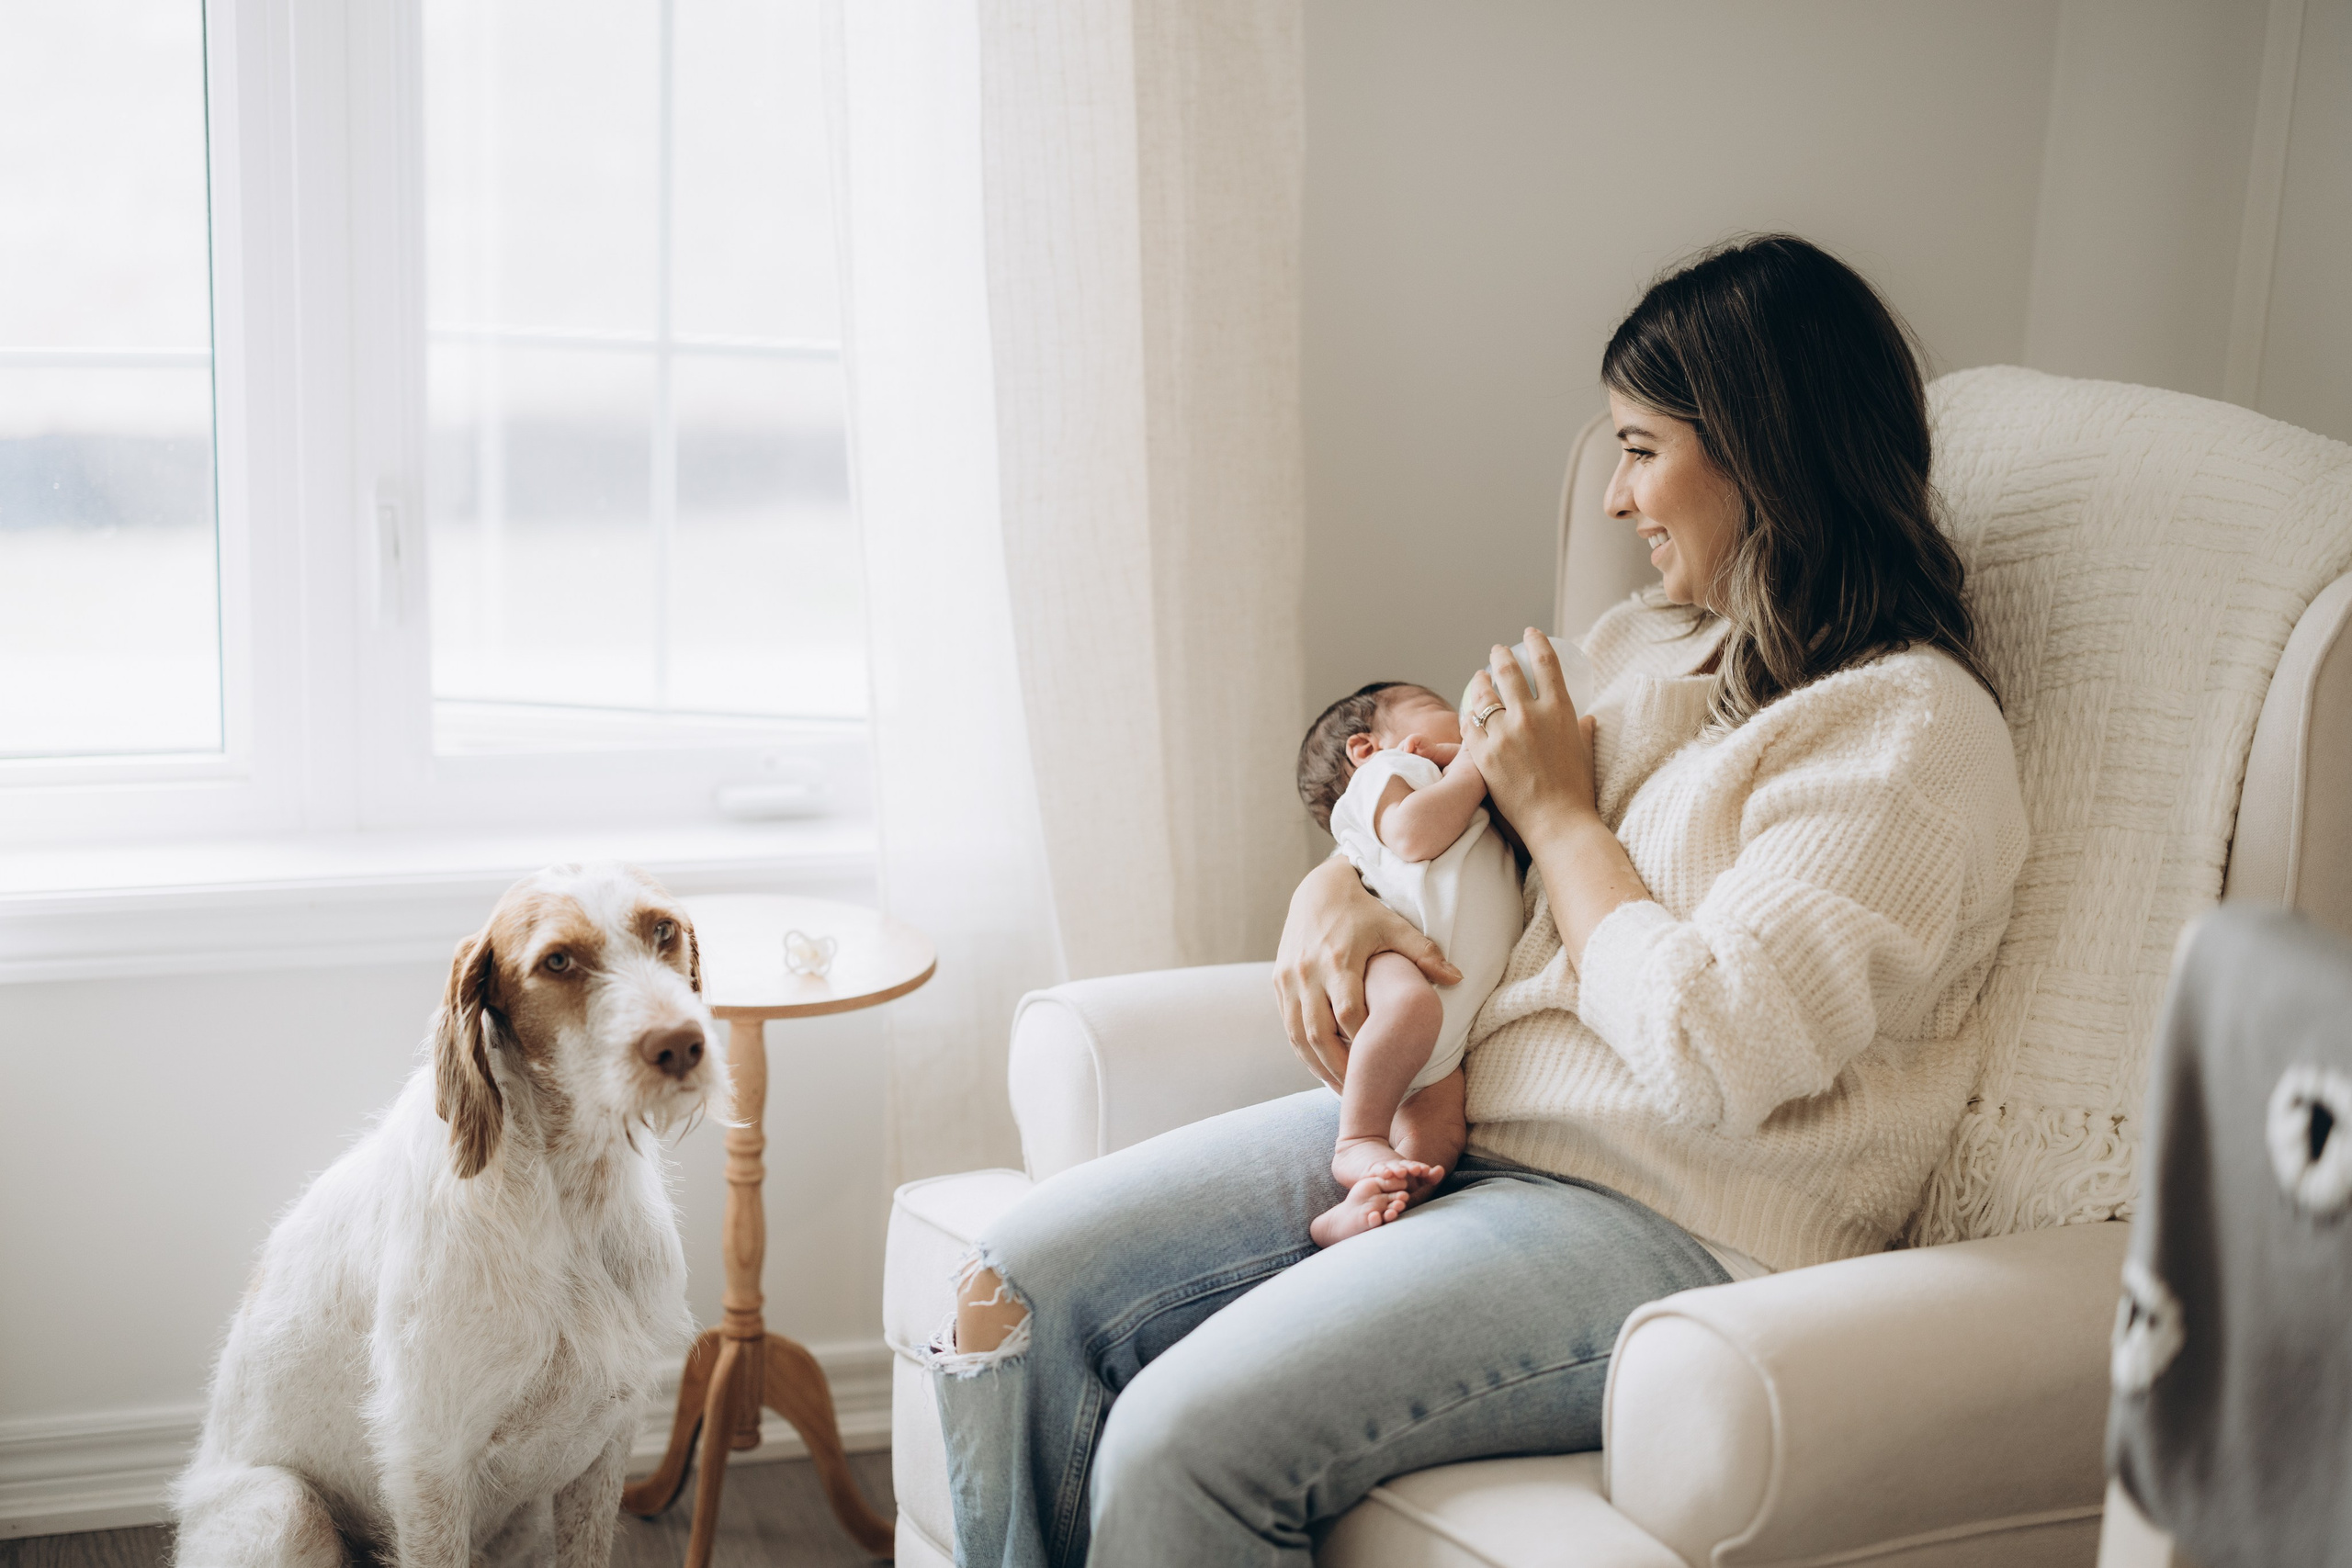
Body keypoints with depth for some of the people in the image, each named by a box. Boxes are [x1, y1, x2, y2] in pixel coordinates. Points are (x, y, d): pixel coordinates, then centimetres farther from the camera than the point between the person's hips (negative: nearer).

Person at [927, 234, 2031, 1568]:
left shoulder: (1910, 729, -12)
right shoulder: (1645, 646, 15)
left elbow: (1711, 1059, -22)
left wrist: (1559, 809, -8)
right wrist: (1335, 890, 1)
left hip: (1674, 1229, -8)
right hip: (1453, 1121, 8)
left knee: (1186, 1437, -25)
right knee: (1023, 1284, -8)